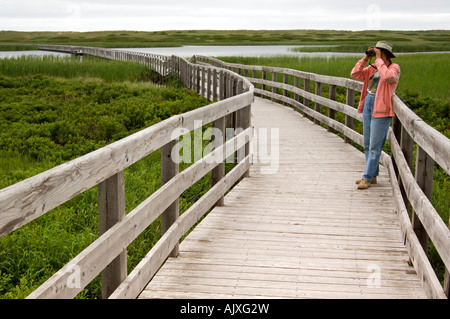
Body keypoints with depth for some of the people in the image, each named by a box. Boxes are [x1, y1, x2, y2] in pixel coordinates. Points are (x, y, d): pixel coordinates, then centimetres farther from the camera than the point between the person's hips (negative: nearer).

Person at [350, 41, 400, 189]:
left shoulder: (394, 68, -5)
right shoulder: (372, 68, 13)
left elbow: (388, 77, -27)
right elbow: (355, 74, 8)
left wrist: (378, 59, -18)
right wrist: (366, 58, 2)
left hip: (381, 110, -8)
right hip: (368, 107, 8)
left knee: (374, 147, -5)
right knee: (367, 145, 13)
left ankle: (367, 177, 0)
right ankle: (373, 175, 23)